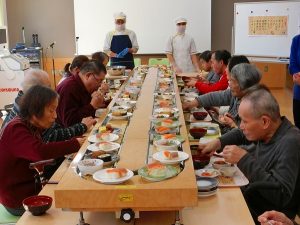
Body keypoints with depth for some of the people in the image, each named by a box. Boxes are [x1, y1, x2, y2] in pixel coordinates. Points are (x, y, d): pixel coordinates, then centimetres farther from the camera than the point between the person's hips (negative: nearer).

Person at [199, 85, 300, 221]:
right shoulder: (265, 131, -4)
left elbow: (281, 196, -34)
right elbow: (240, 134, 18)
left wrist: (244, 159, -31)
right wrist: (218, 142, -1)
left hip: (265, 216, -7)